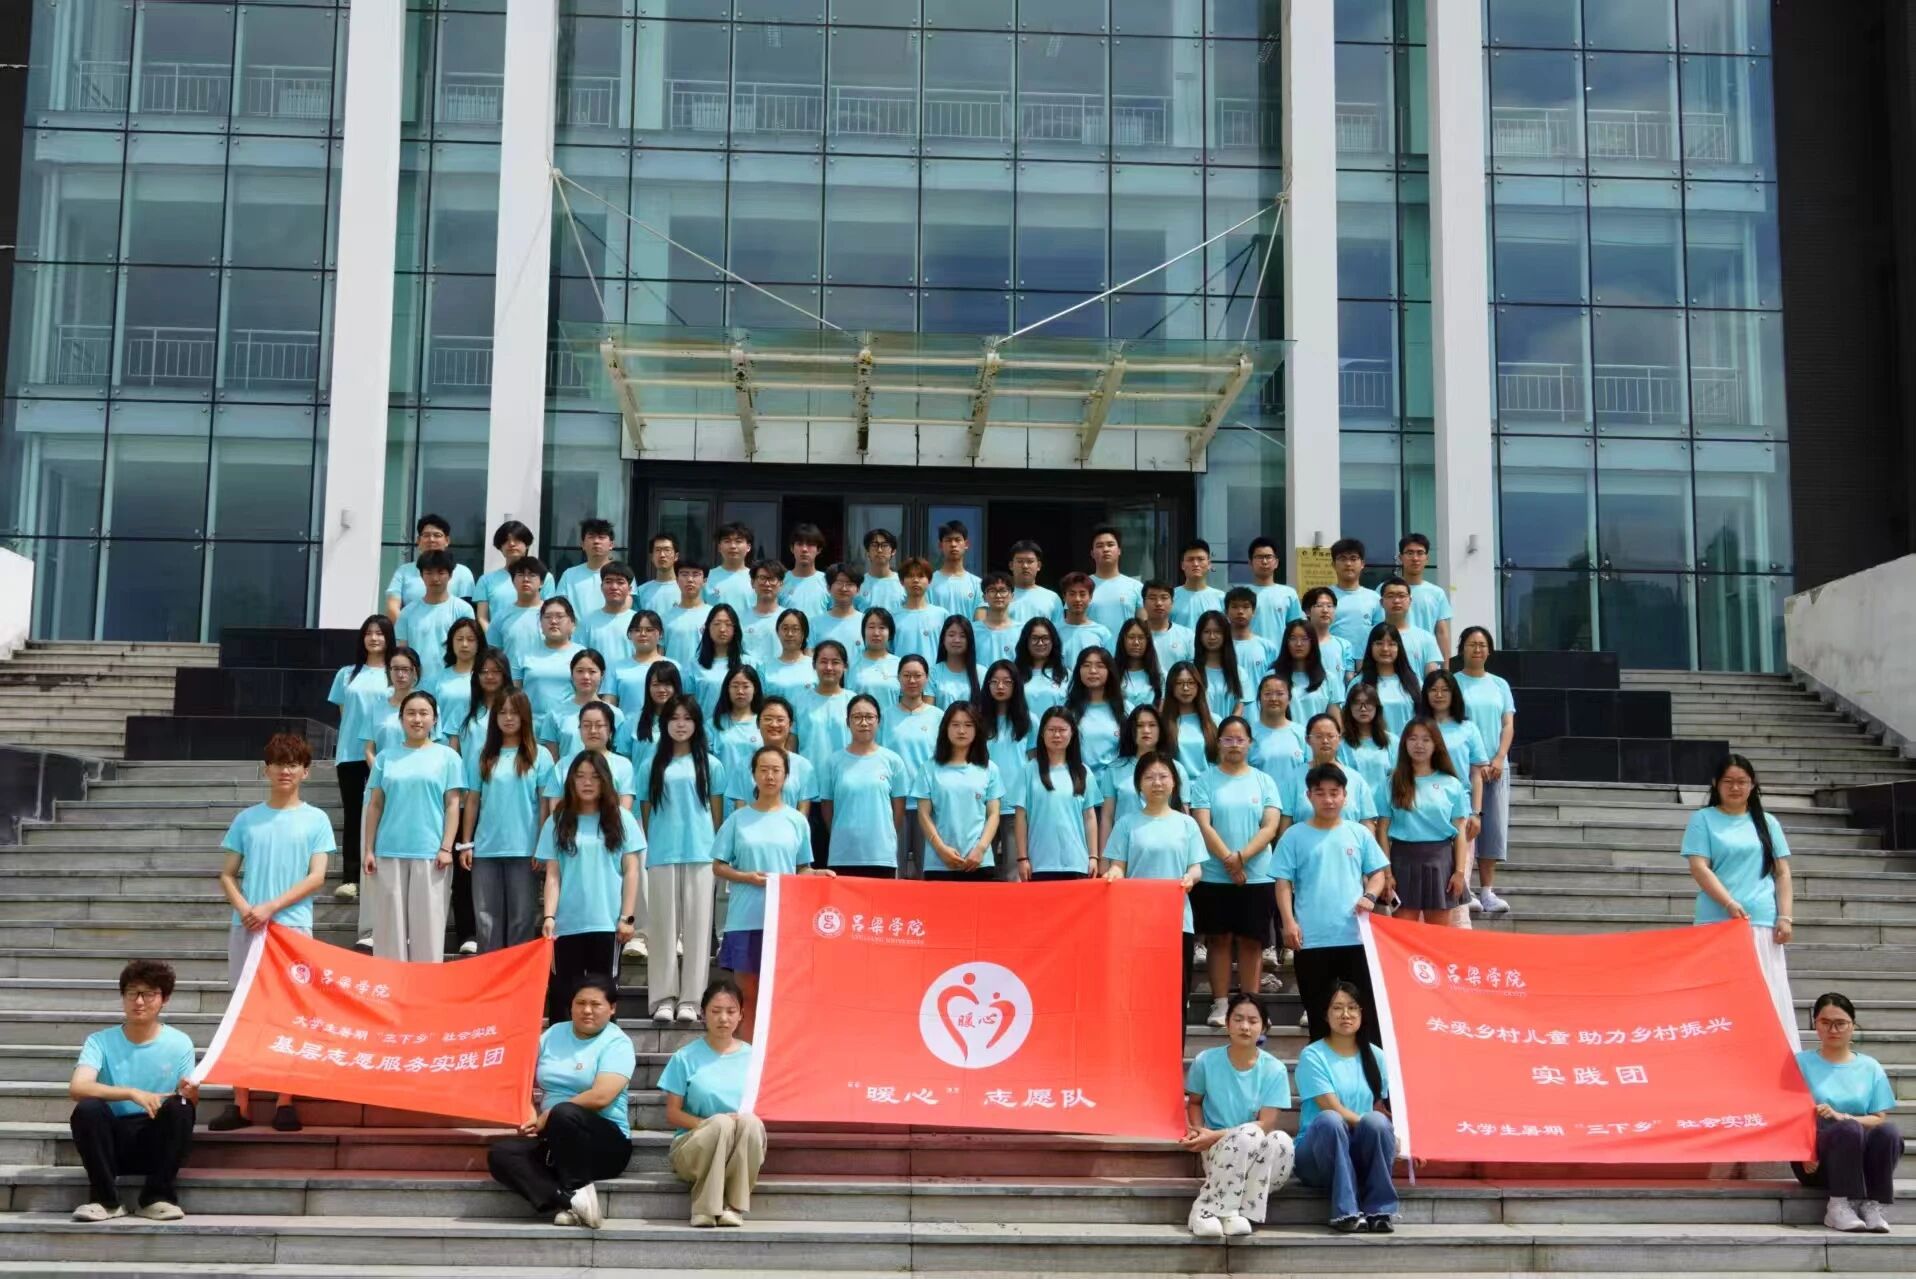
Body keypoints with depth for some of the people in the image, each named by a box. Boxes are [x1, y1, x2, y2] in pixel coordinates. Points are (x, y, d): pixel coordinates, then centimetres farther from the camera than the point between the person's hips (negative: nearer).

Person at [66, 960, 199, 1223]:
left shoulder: (179, 1043, -1)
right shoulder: (100, 1041, -3)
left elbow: (190, 1103, -1)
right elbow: (77, 1088, -21)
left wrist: (190, 1094, -27)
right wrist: (132, 1093, -34)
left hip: (158, 1140, 0)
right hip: (113, 1140, 0)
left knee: (179, 1107, -29)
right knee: (87, 1108, -29)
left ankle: (158, 1197, -14)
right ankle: (105, 1199, -13)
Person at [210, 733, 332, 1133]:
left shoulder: (315, 819, 4)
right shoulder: (246, 819, 10)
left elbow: (316, 877, -3)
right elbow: (228, 875, 10)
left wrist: (271, 908, -12)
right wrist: (244, 908, -9)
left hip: (293, 925, -2)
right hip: (246, 928, 2)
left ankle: (285, 1103, 4)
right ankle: (240, 1104, 6)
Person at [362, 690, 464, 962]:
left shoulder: (447, 756, 5)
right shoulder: (386, 757, 11)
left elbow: (452, 805, 2)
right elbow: (375, 805, 11)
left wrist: (447, 848, -6)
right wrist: (369, 849, 5)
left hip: (430, 852, -2)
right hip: (389, 851, 2)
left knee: (428, 925, -1)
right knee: (390, 924, 4)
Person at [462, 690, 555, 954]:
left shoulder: (539, 756, 1)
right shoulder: (482, 755, 8)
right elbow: (472, 801, 9)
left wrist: (543, 846, -5)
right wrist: (465, 844, 4)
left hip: (524, 848, -2)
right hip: (486, 848, 2)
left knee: (522, 916, 4)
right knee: (486, 916, 5)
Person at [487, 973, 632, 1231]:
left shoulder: (616, 1043, -5)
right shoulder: (554, 1034, 13)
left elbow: (600, 1097, -18)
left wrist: (547, 1118, -13)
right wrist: (529, 1114, -8)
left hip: (603, 1143, -5)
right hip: (554, 1141, 5)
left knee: (564, 1113, -36)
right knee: (500, 1154, -22)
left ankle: (578, 1188, -20)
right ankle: (571, 1200, -33)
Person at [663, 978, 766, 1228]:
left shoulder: (751, 1057, 8)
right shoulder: (686, 1057, 2)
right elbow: (672, 1114, 0)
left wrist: (745, 1122, -17)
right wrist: (711, 1124, -17)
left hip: (740, 1153, 2)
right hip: (692, 1146, -1)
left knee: (750, 1121, -32)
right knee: (721, 1122, -35)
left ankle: (734, 1206, -26)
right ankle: (705, 1208, -25)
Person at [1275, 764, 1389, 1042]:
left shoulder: (1359, 833, 7)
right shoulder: (1295, 836, 2)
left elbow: (1377, 873, 10)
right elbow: (1283, 882, 1)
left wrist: (1369, 896, -11)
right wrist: (1288, 921, -10)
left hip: (1355, 936, 1)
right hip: (1311, 939, -1)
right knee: (1318, 1012, 7)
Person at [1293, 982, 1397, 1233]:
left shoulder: (1375, 1056, 11)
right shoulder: (1313, 1055, -3)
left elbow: (1381, 1109, 7)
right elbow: (1332, 1108, -12)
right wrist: (1368, 1125, -21)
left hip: (1362, 1155, 3)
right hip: (1318, 1152, -3)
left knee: (1376, 1121, -29)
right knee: (1329, 1120, -35)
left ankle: (1379, 1210, -23)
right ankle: (1345, 1211, -34)